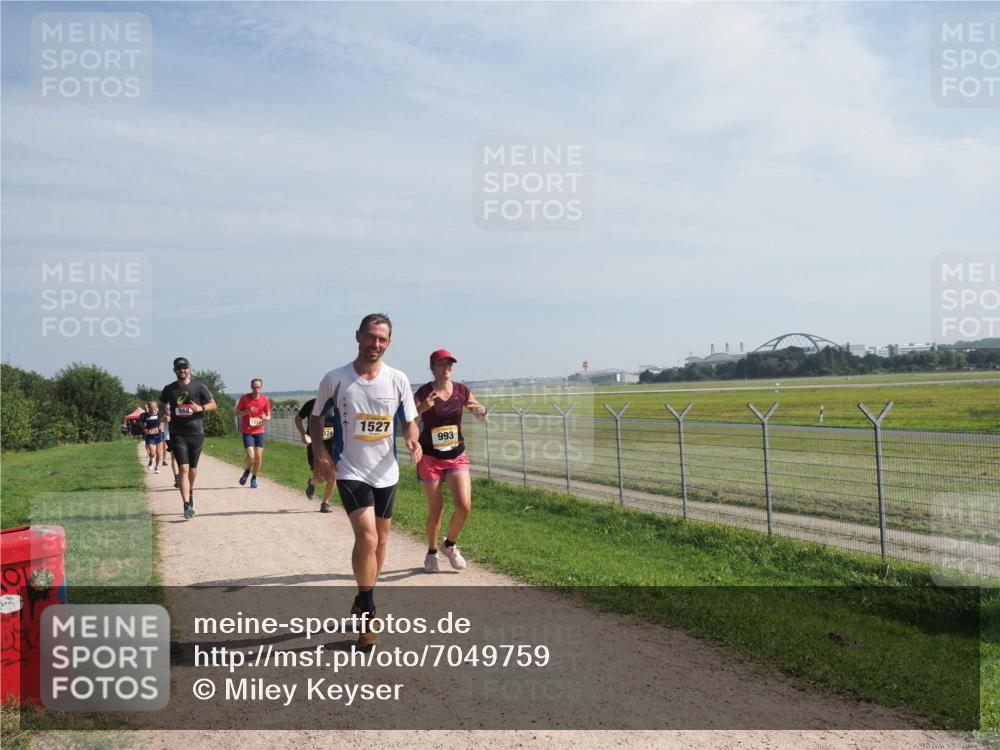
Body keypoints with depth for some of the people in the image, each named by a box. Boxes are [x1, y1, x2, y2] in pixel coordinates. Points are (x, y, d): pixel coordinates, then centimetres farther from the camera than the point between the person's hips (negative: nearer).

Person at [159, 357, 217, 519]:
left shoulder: (199, 387, 2)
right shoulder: (169, 389, 6)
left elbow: (213, 405, 5)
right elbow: (163, 405, 22)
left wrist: (201, 408, -14)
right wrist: (165, 415, 0)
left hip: (196, 433, 0)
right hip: (177, 434, 0)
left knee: (193, 468, 13)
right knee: (183, 468, -11)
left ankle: (190, 491, 41)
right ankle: (187, 505, -15)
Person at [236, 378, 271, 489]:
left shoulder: (265, 400, -1)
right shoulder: (244, 398, -6)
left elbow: (269, 416, 6)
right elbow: (237, 414, -2)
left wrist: (265, 418, -18)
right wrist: (247, 411, -20)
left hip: (259, 431, 2)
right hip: (247, 431, -2)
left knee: (259, 456, 1)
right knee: (251, 456, -13)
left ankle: (254, 479, 21)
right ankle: (247, 471, 20)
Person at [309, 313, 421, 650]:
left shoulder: (398, 379, -3)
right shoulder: (335, 379, -8)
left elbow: (410, 421, 5)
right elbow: (316, 416, 6)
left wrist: (413, 440, -17)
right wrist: (319, 451, -9)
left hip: (386, 473, 4)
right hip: (350, 471, -4)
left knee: (380, 539, 14)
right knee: (367, 537, -19)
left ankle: (362, 602, 36)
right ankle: (368, 614, -4)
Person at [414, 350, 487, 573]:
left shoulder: (462, 391, 1)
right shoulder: (424, 393, -9)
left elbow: (482, 416, 10)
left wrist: (481, 411, -14)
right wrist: (423, 408, -33)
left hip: (456, 456, 3)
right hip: (430, 458, -2)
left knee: (464, 506, -9)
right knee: (435, 510, 4)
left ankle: (450, 545, 18)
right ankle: (432, 553, 27)